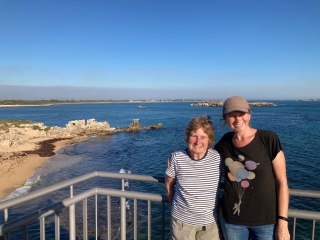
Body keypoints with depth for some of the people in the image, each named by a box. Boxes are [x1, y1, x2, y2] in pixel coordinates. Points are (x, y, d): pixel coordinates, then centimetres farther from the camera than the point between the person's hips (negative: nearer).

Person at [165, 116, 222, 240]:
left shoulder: (217, 158, -14)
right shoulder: (176, 158, -14)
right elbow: (169, 184, 1)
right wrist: (176, 205, 8)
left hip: (210, 221, 1)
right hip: (182, 220, 0)